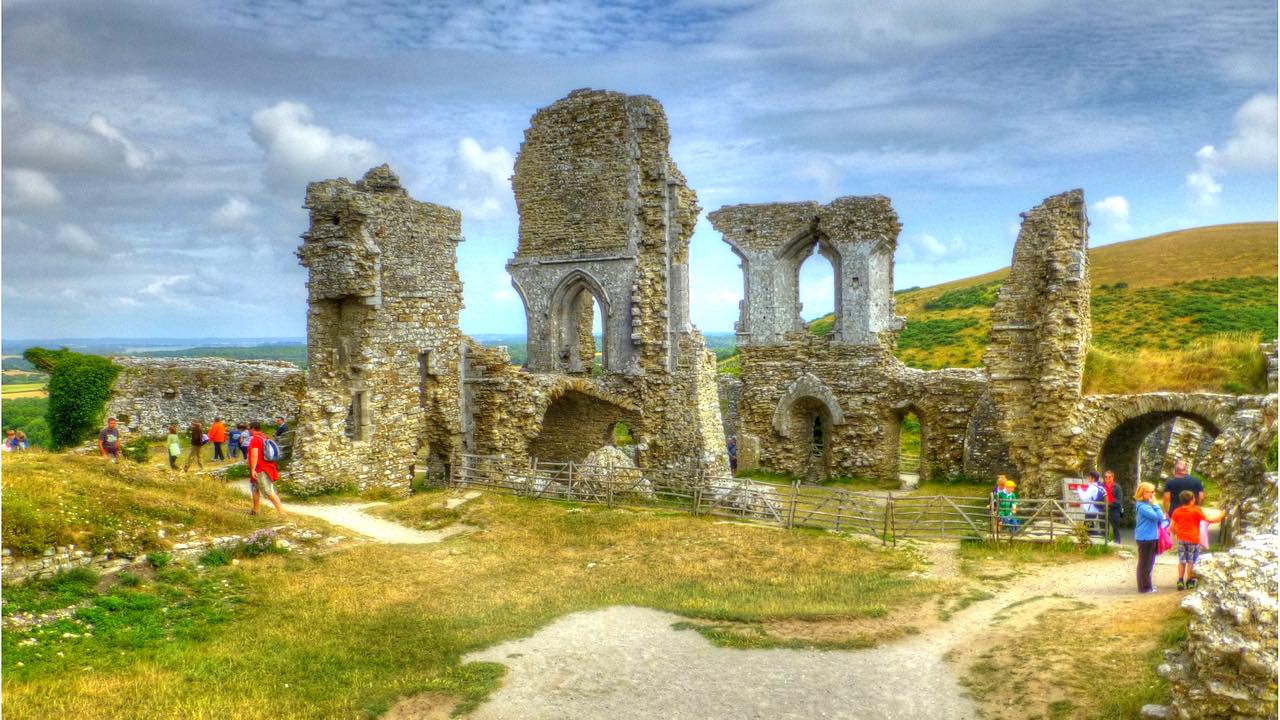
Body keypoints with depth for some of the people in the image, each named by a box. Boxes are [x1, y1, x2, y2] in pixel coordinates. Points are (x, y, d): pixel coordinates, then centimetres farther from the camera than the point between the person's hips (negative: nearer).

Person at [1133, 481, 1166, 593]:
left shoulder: (1147, 504, 12)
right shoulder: (1143, 506, -19)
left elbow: (1160, 517, 18)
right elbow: (1158, 516, -24)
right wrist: (1155, 504, -17)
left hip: (1150, 537, 10)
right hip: (1145, 538, -10)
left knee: (1149, 562, 18)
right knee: (1144, 563, -2)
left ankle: (1147, 584, 29)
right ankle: (1144, 587, 5)